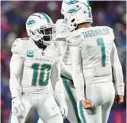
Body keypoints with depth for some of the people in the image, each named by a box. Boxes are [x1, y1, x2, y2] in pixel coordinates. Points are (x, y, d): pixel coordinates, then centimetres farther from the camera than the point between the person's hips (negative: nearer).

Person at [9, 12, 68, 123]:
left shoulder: (53, 50, 1)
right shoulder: (23, 47, -15)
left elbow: (56, 79, 9)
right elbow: (14, 76, -14)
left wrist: (62, 101, 5)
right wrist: (15, 99, -25)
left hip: (44, 96, 4)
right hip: (25, 96, -4)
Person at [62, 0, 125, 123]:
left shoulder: (76, 39, -13)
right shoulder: (106, 33, 5)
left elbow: (77, 71, -15)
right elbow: (115, 64, 7)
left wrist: (82, 98, -14)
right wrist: (119, 90, 13)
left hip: (91, 91, -6)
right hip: (108, 89, 6)